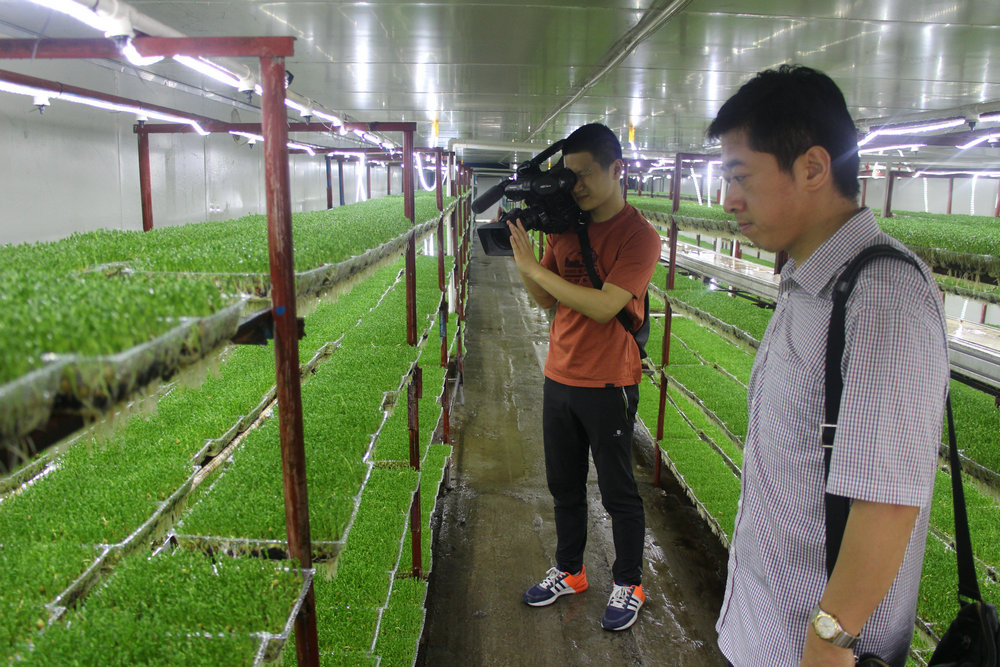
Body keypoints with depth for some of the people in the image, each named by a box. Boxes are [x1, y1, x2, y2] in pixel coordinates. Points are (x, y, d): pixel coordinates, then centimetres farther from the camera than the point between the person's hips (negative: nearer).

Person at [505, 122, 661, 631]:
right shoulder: (564, 226, 7)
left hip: (608, 385, -6)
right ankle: (569, 572, 37)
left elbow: (603, 307, -24)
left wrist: (534, 268, -21)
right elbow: (546, 300, 8)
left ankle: (628, 585, 29)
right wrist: (520, 247, -5)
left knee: (618, 493, 9)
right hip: (559, 378, 6)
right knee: (564, 485, 18)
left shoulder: (638, 235, -13)